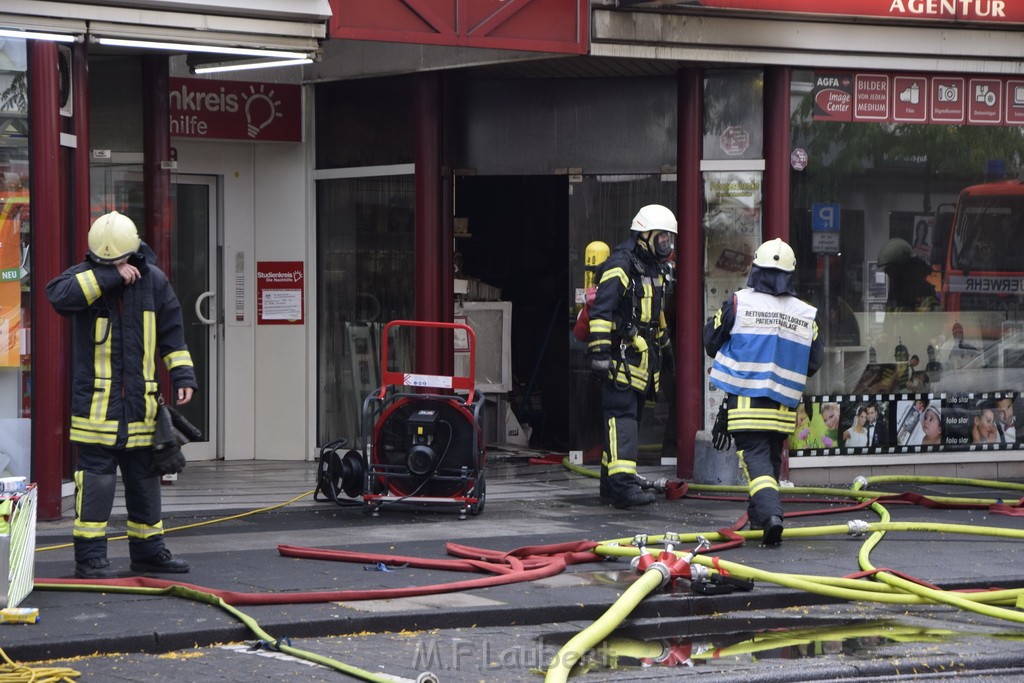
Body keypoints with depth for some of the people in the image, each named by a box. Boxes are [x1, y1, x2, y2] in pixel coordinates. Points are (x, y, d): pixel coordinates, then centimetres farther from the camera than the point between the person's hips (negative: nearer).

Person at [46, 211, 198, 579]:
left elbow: (172, 330, 13)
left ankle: (148, 549, 23)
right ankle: (90, 556, -2)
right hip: (96, 401, -4)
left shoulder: (153, 280, 7)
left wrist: (182, 374, 6)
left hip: (140, 402, 4)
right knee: (96, 478, -7)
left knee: (144, 477, 12)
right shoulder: (84, 276, -3)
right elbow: (58, 293, -26)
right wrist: (109, 276, -25)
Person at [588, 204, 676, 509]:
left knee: (631, 417, 11)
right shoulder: (620, 265, -12)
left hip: (643, 356, 10)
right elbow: (601, 310, -18)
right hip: (622, 354, -10)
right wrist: (600, 352, -23)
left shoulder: (654, 269, 19)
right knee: (622, 417, -16)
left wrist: (665, 347, 37)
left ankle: (610, 480, 17)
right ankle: (622, 483, -24)